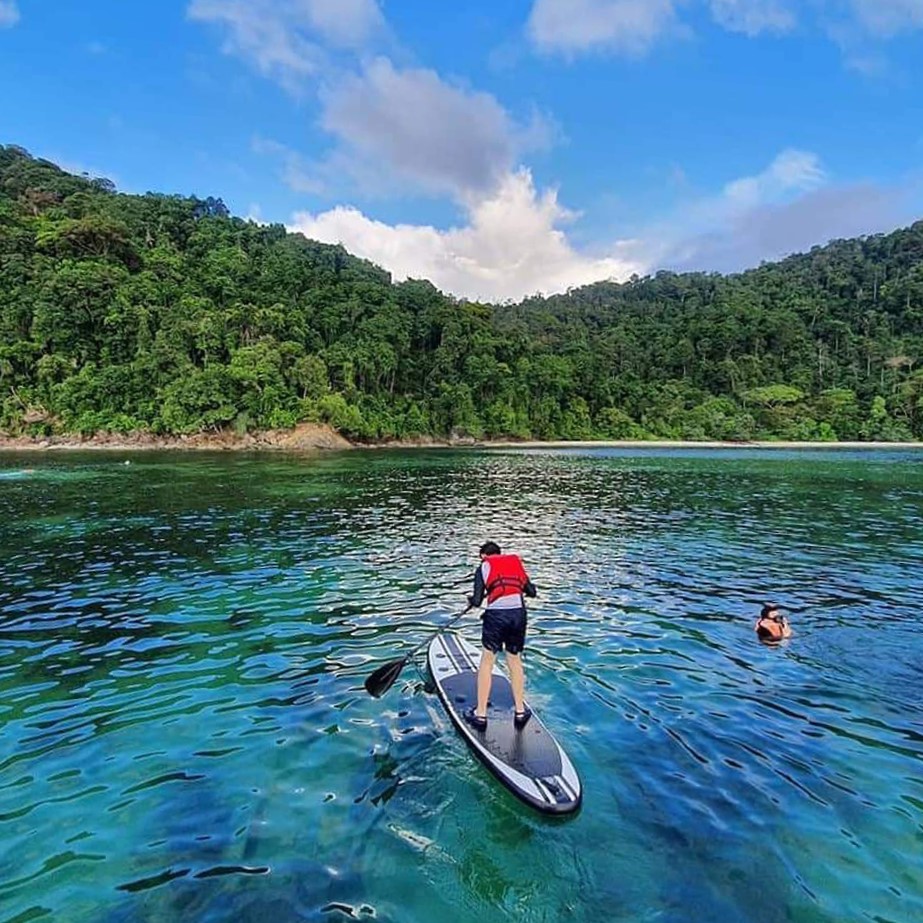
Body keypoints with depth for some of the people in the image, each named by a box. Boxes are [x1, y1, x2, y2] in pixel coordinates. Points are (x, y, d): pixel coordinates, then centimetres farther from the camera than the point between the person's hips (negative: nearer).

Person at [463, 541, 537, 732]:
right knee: (515, 661, 19)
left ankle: (480, 714, 17)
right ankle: (520, 712, 26)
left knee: (487, 661, 11)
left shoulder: (483, 567, 8)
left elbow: (477, 601, 0)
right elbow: (532, 592, 15)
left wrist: (471, 599, 22)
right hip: (519, 613, 3)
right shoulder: (516, 562, 18)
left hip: (496, 614, -3)